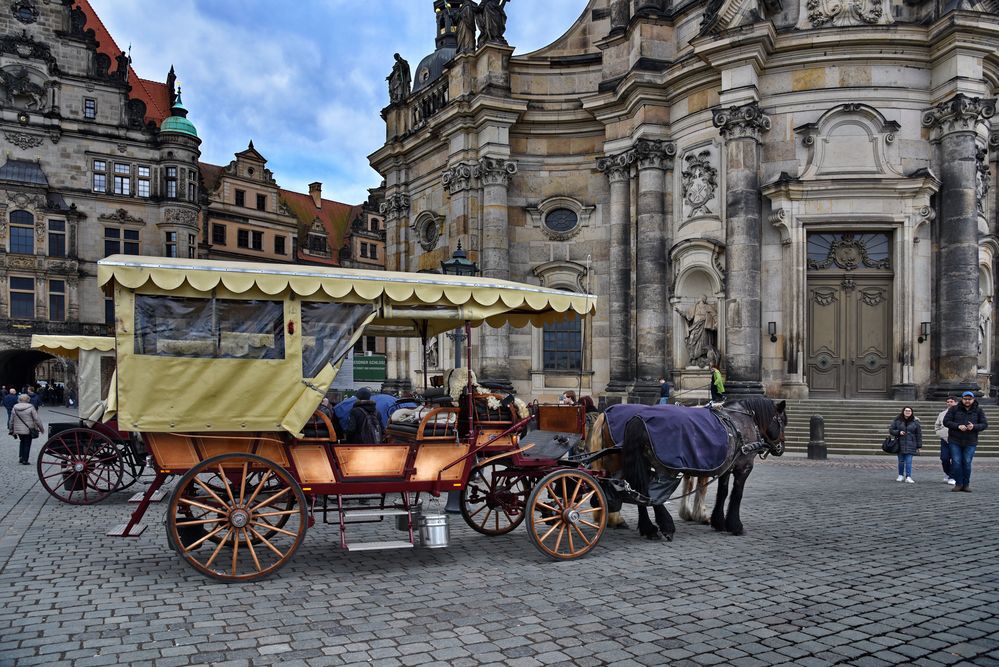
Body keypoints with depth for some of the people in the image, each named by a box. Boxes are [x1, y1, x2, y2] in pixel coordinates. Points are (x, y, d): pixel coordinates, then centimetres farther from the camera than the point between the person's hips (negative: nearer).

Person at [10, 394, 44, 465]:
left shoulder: (15, 408, 0)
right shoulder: (30, 407, -12)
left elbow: (12, 420, 6)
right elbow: (37, 419, -11)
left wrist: (11, 430, 18)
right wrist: (41, 428, -1)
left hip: (18, 430, 4)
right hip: (28, 430, -4)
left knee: (22, 442, 25)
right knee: (27, 444, 6)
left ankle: (21, 457, 18)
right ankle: (24, 460, 7)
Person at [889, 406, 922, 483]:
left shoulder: (915, 421, 3)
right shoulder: (897, 420, 3)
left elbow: (919, 434, 5)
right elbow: (891, 430, 7)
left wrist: (918, 445, 3)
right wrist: (898, 432, -12)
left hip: (910, 445, -1)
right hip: (900, 444, 1)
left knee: (909, 461, -7)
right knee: (901, 461, 8)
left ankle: (908, 477, -6)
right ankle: (901, 476, 22)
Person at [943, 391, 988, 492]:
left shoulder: (979, 410, 4)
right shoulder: (954, 409, -1)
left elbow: (985, 424, 2)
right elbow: (946, 421, -3)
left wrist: (974, 426, -18)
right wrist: (958, 426, -18)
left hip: (970, 442, 1)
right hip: (955, 441, 0)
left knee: (967, 463, 1)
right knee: (956, 462, -1)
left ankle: (966, 484, 14)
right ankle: (958, 484, 11)